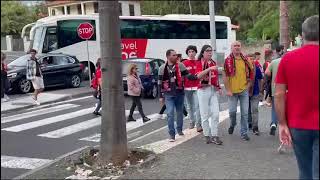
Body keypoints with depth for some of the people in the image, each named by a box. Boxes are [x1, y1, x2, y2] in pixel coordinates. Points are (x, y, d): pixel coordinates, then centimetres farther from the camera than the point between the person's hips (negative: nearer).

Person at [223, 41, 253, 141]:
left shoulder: (245, 60, 5)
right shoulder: (228, 60, -4)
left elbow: (249, 74, 14)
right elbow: (225, 76, -6)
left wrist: (248, 85, 3)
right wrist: (228, 90, -10)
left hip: (244, 90, 2)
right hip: (233, 91, -2)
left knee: (244, 113, 4)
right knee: (232, 111, 2)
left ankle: (244, 133, 14)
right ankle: (232, 124, 34)